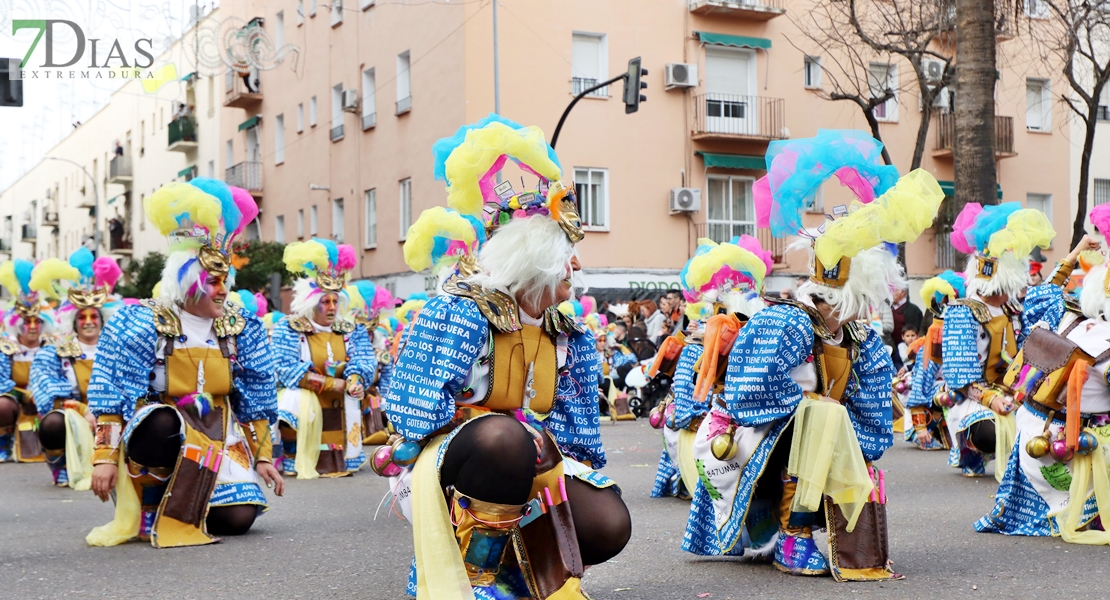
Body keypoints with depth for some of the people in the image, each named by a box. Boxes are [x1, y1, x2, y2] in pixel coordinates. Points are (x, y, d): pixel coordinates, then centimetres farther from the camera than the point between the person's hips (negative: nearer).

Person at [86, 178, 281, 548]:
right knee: (163, 421, -40)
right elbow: (112, 395, -12)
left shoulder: (240, 328, 4)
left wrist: (262, 457, 5)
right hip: (161, 434, -4)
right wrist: (105, 457, -21)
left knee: (239, 518, -15)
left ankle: (185, 501, 19)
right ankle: (146, 502, -13)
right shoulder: (144, 325, -8)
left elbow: (257, 398, 8)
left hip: (219, 437, 4)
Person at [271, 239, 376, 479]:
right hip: (303, 409, -4)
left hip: (341, 414, 5)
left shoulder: (351, 332, 13)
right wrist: (331, 384, -16)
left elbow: (365, 362, -1)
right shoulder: (288, 329, -1)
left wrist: (355, 380, -27)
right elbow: (286, 369, -13)